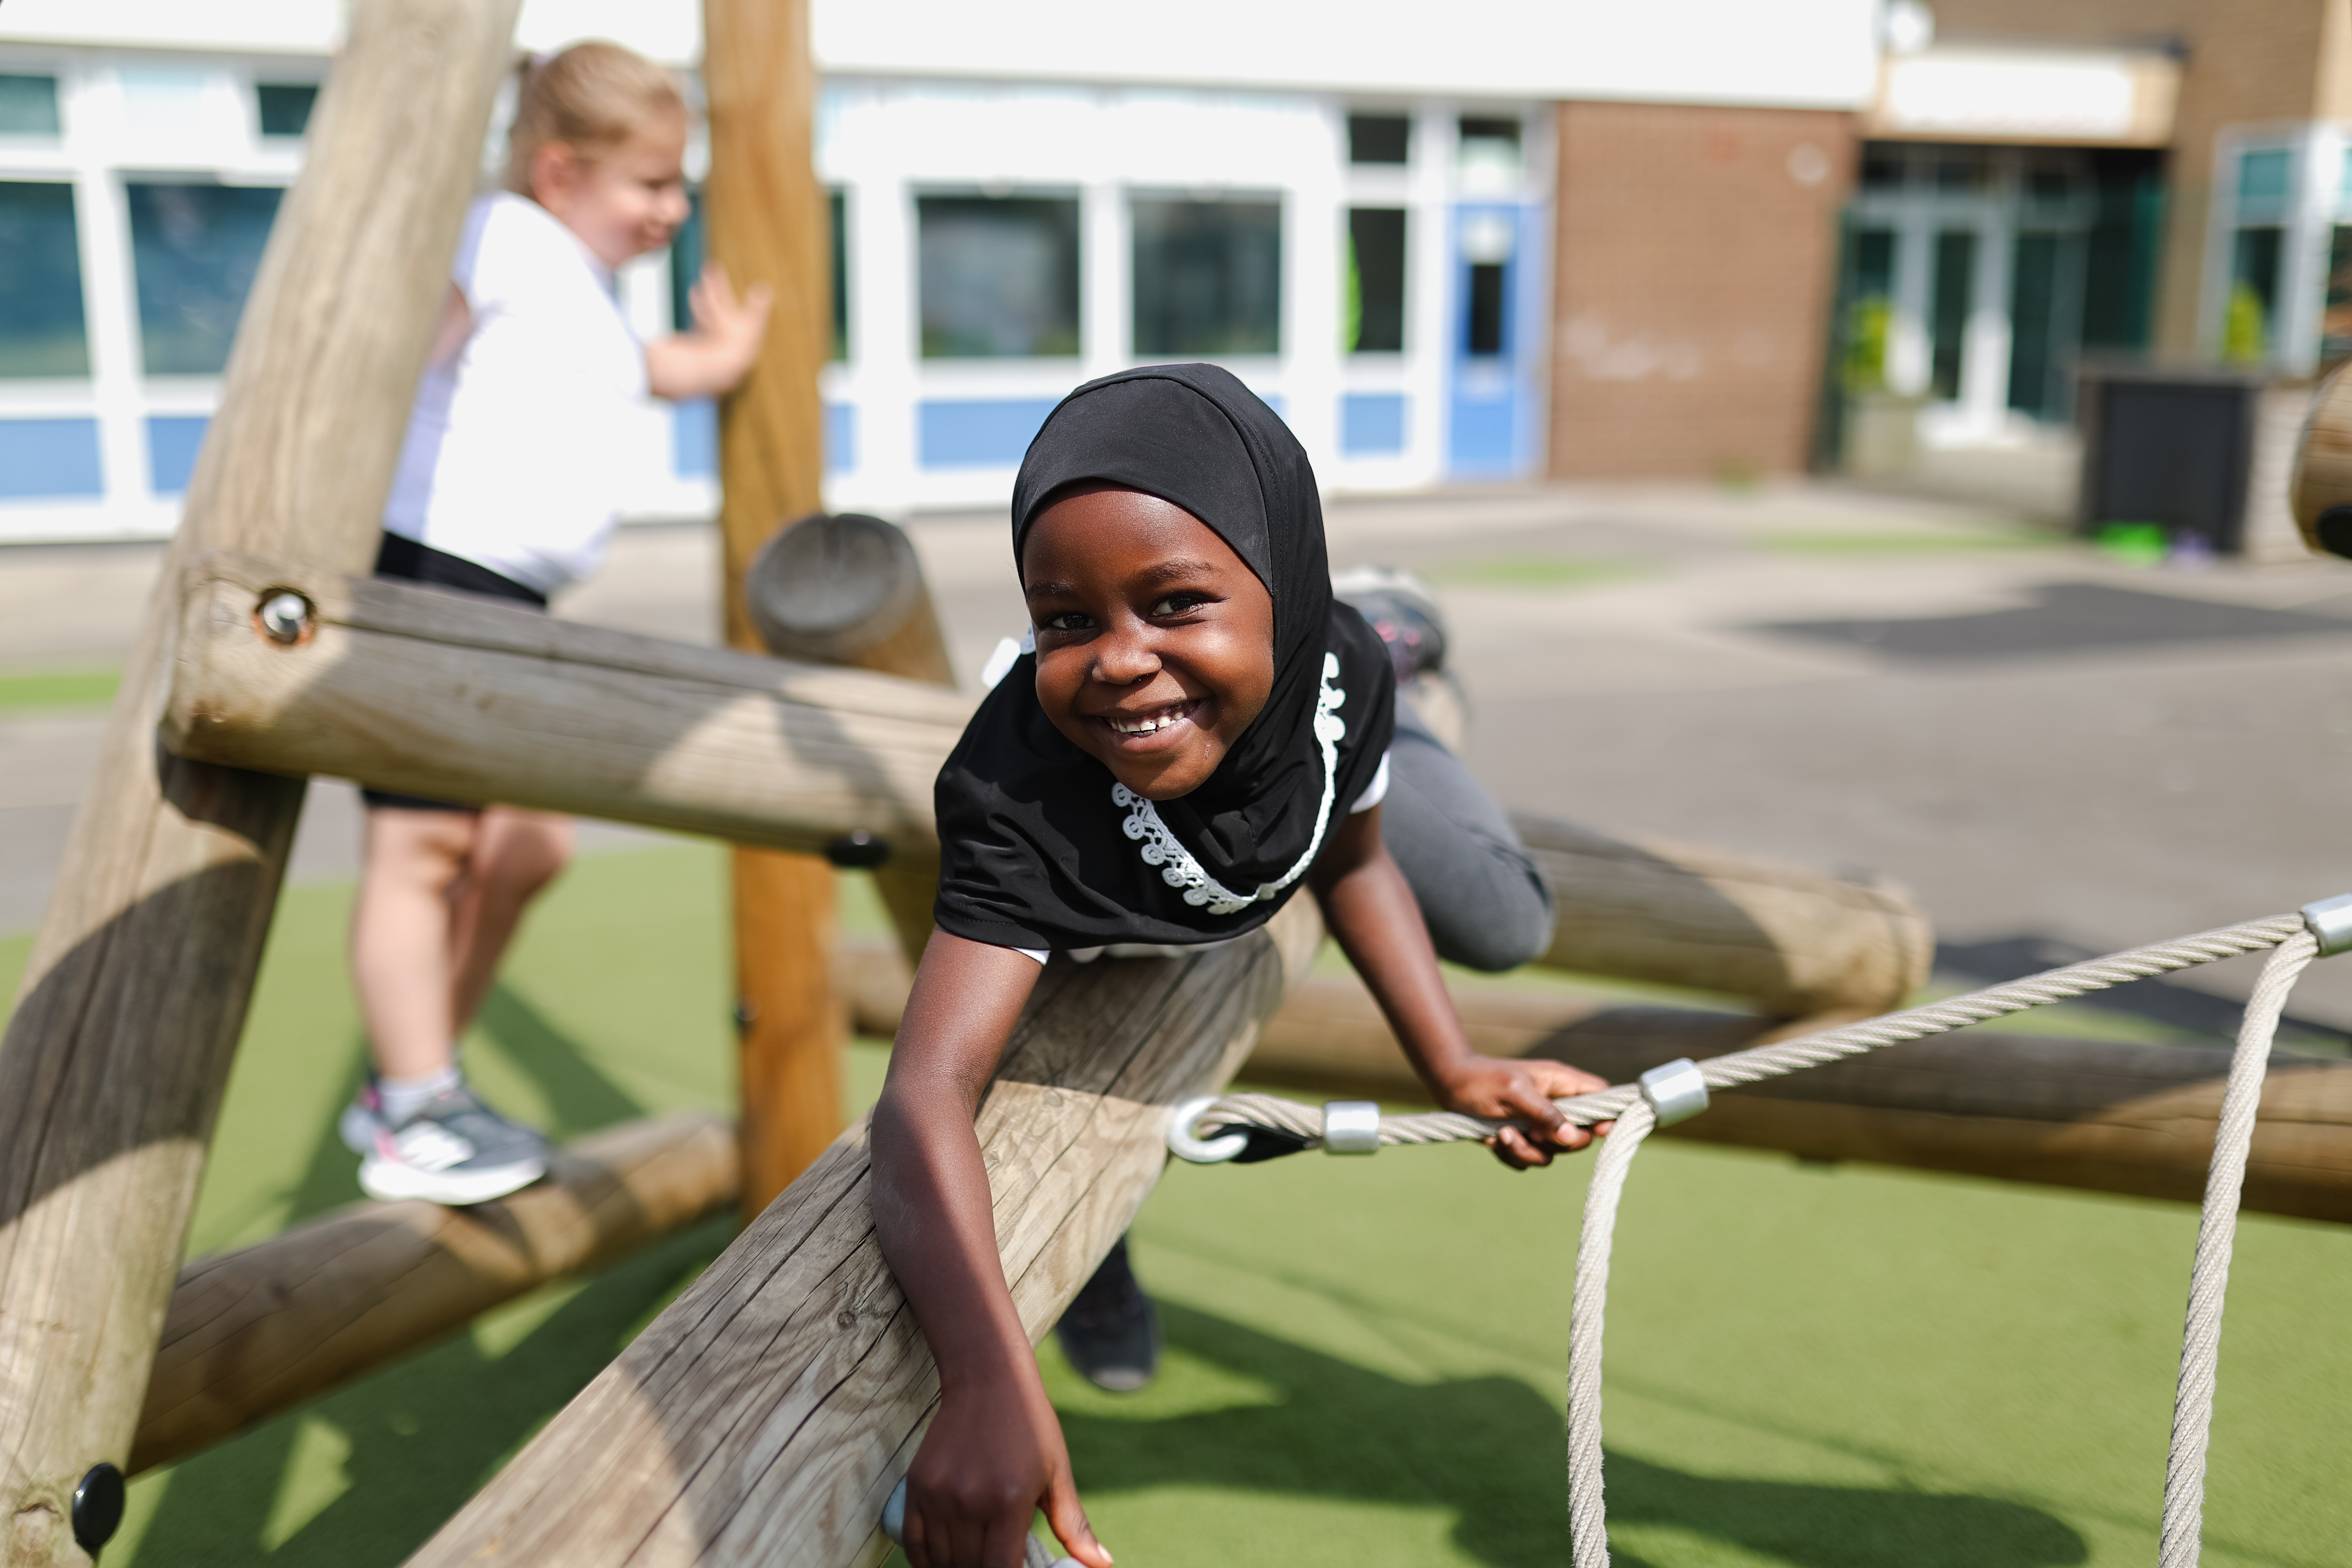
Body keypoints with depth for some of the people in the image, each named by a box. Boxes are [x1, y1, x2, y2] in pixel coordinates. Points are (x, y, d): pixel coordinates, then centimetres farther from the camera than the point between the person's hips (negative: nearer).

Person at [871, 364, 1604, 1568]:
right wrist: (990, 1380, -75)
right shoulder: (1016, 799, -50)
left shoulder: (1340, 668, -38)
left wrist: (1455, 1068, -24)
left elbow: (1351, 856, -15)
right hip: (1060, 924, -2)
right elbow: (926, 1091, -59)